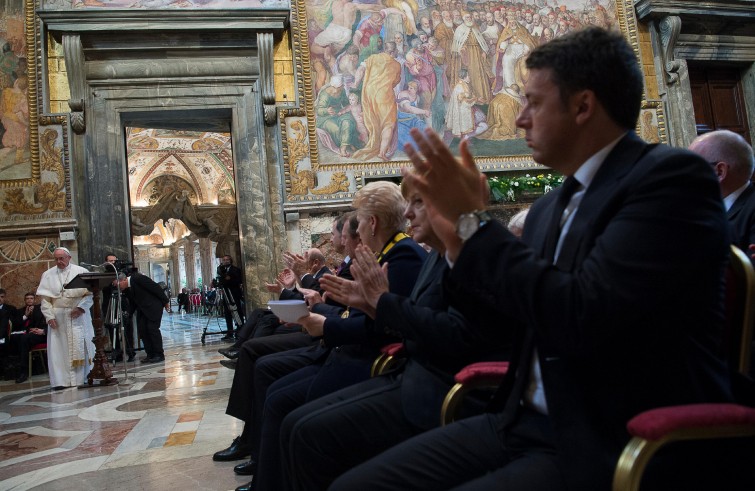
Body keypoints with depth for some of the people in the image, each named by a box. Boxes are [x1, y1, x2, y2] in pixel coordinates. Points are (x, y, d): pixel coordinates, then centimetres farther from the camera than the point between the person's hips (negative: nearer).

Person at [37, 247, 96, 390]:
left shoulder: (81, 272, 0)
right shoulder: (48, 275, 7)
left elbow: (90, 293, -3)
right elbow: (45, 298, 4)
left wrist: (81, 307, -15)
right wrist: (49, 316, -6)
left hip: (78, 315, -2)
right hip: (57, 317, 2)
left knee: (81, 346, 0)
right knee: (59, 348, 1)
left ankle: (86, 376, 9)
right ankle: (61, 380, 4)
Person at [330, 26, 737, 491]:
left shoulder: (673, 176, -11)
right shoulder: (549, 208, 12)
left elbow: (579, 316, -24)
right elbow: (488, 313, 18)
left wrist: (472, 217, -15)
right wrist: (458, 229, 4)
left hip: (618, 447, -7)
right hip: (525, 425, 7)